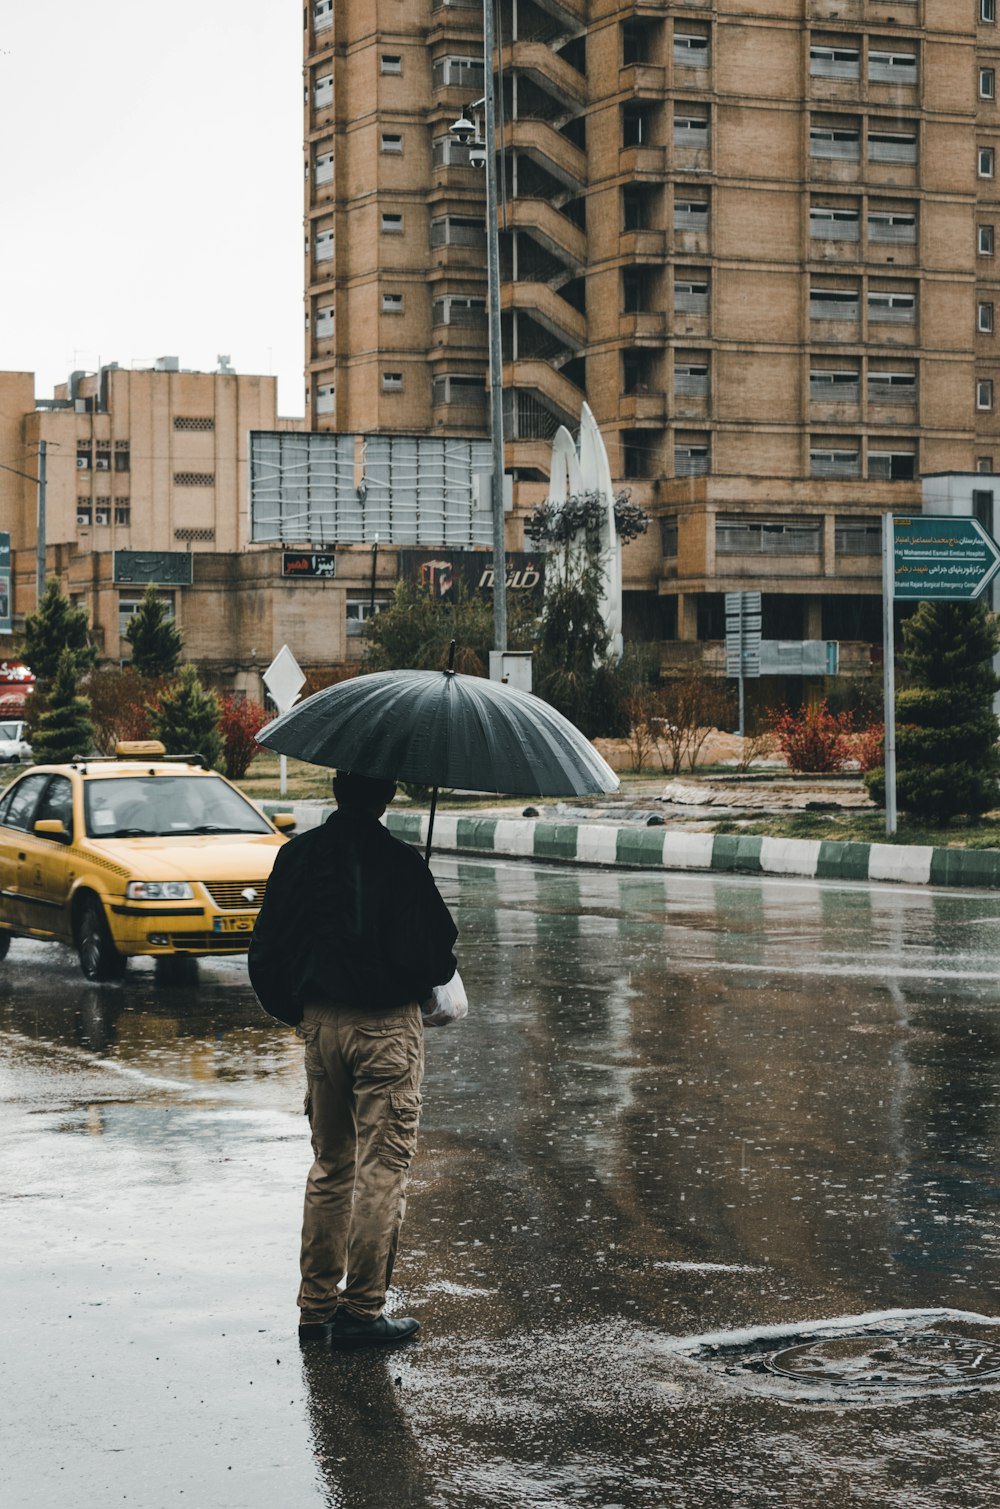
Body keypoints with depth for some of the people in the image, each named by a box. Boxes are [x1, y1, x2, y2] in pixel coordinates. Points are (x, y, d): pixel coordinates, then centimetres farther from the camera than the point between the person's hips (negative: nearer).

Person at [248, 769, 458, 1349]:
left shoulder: (297, 855, 2)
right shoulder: (400, 864, -15)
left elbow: (266, 953, 6)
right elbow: (433, 959, -16)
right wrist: (437, 973, 7)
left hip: (320, 1023, 6)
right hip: (386, 1026, -5)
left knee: (329, 1166, 17)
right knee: (382, 1168, 2)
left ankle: (317, 1305, 20)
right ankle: (362, 1310, 3)